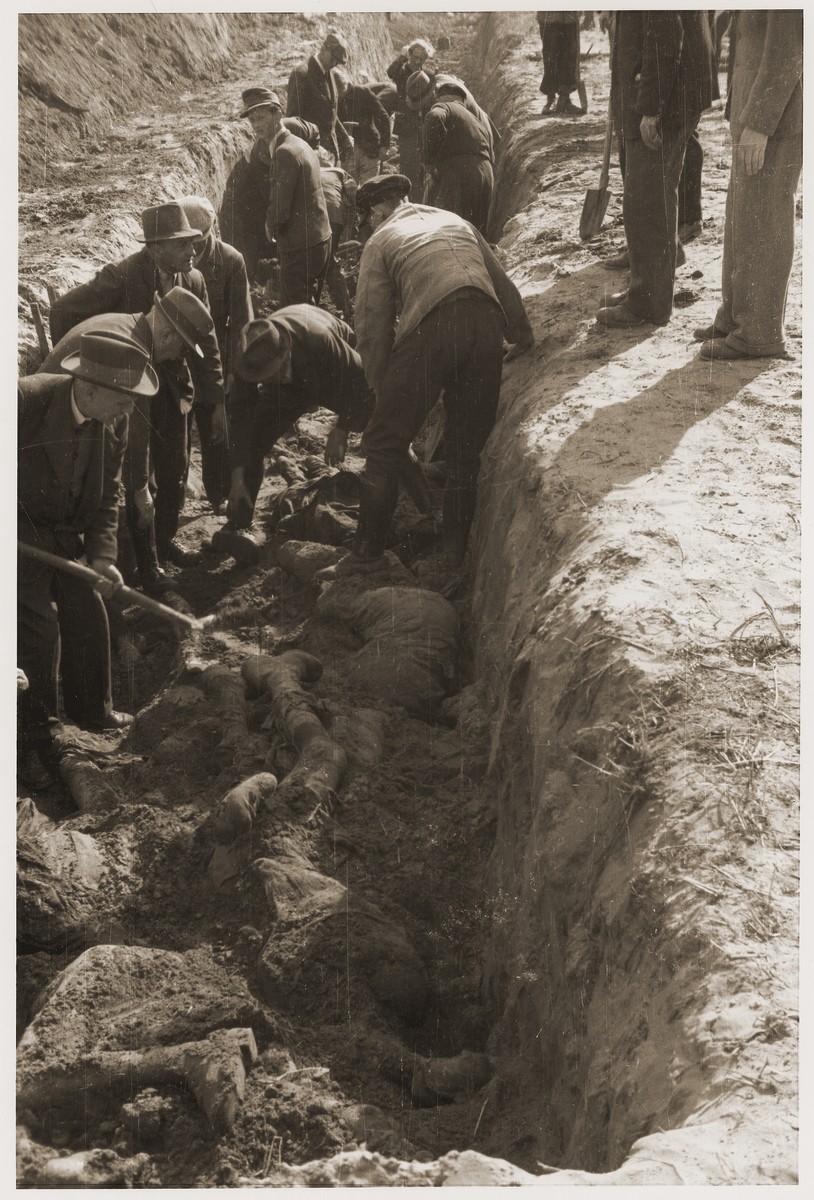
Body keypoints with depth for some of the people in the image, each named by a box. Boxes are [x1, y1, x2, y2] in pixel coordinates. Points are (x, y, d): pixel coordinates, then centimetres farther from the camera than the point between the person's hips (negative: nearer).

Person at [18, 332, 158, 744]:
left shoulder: (114, 422, -10)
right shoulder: (25, 400, -29)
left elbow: (107, 493, -1)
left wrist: (101, 555, -11)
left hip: (67, 537, 6)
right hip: (23, 535, -6)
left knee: (88, 616, 10)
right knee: (38, 628, -5)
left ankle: (91, 709, 31)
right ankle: (35, 725, 16)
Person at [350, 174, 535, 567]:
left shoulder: (380, 242, 18)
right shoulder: (456, 222, 31)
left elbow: (372, 322, 10)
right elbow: (503, 284, 31)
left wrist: (381, 386, 16)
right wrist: (523, 337, 44)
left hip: (432, 326, -4)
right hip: (488, 321, 5)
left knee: (385, 443, 5)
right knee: (467, 444, 16)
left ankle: (367, 552, 5)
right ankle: (457, 546, 20)